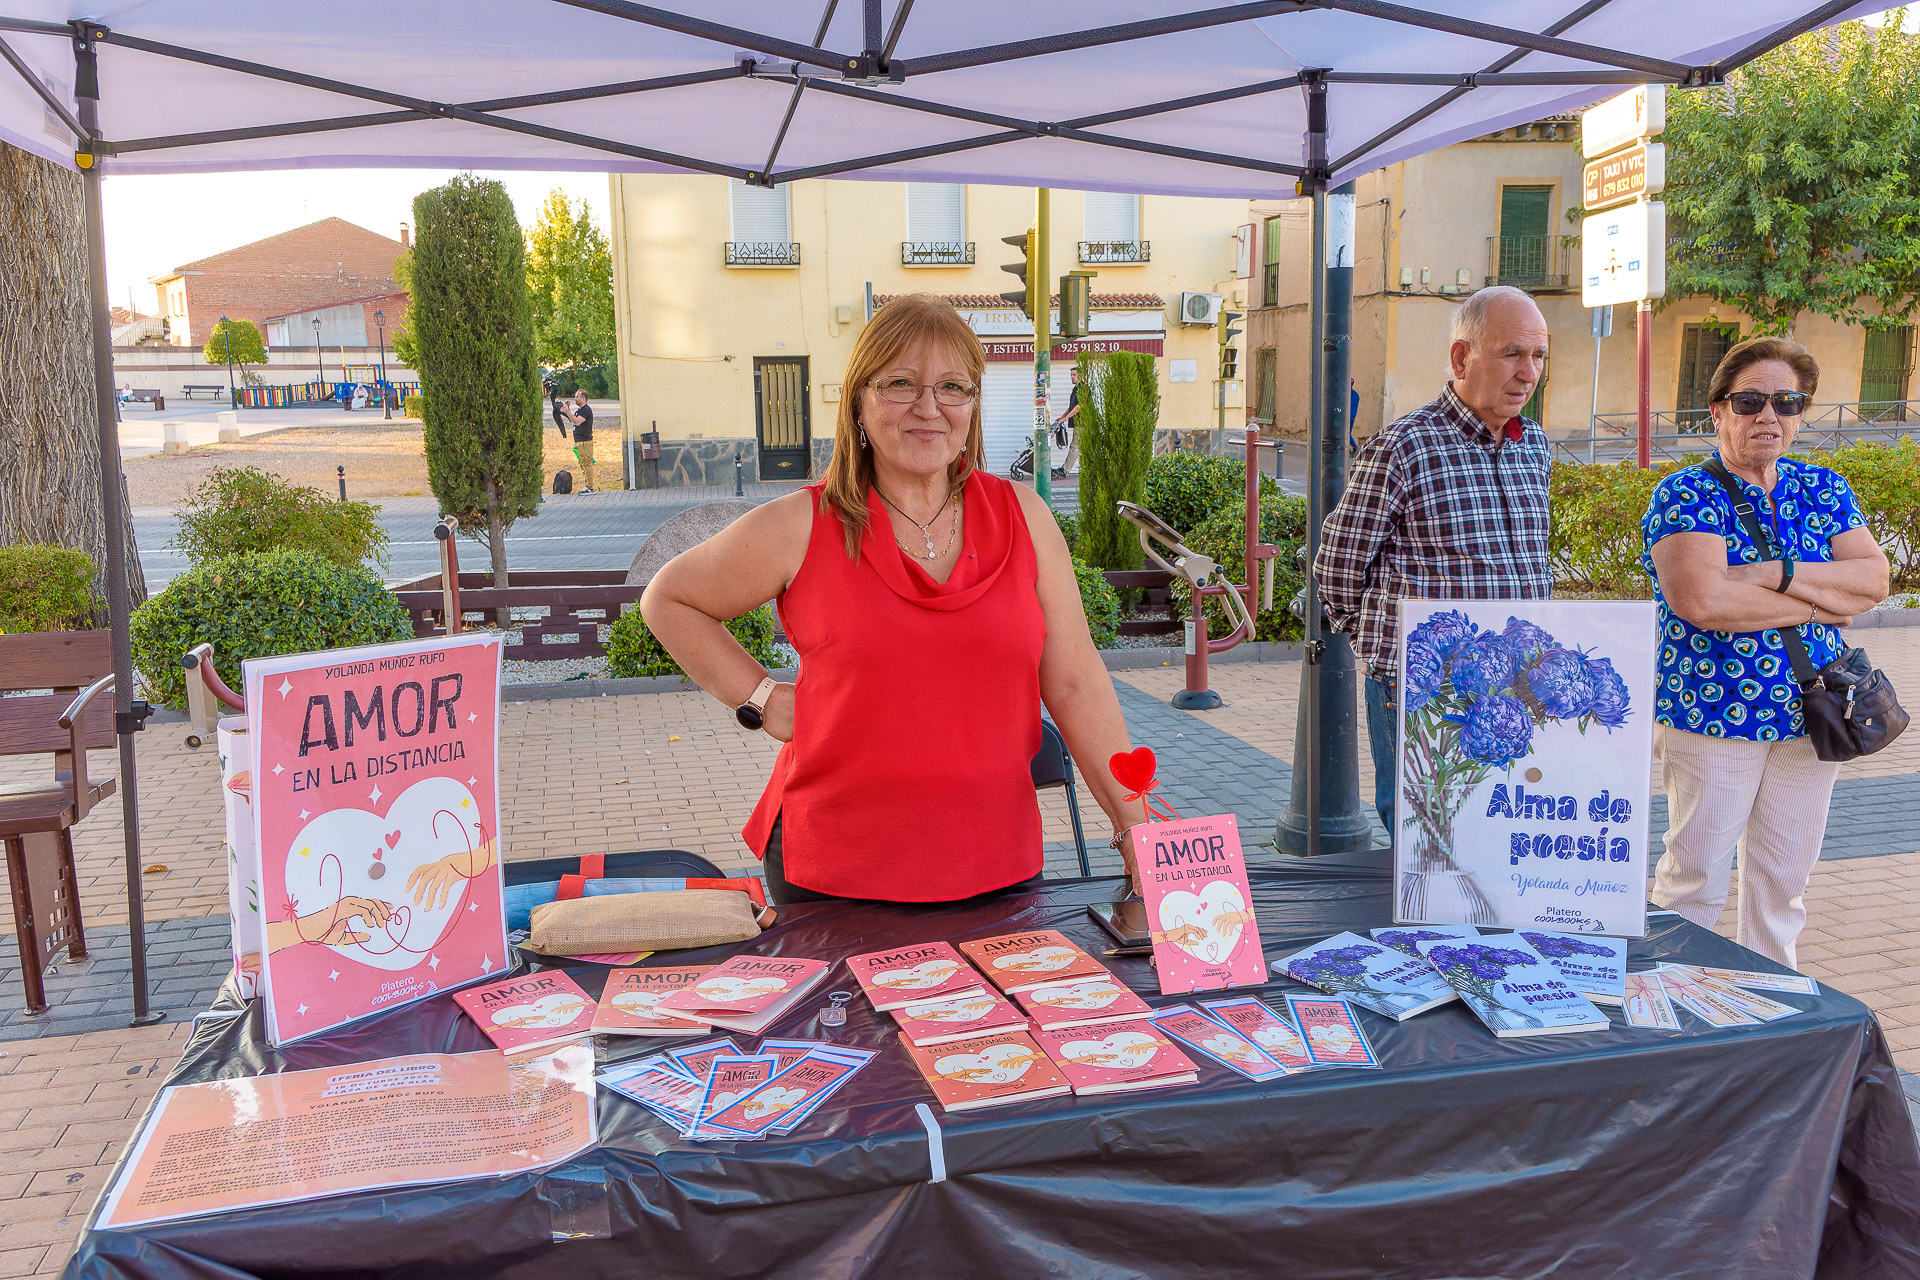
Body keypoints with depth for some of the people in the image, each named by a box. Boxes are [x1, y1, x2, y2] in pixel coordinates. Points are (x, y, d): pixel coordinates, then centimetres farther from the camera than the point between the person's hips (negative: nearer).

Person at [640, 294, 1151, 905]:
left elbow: (1076, 685, 3)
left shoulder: (1023, 516, 2)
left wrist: (1136, 830, -2)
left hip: (996, 868, 2)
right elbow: (667, 600, 10)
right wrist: (761, 698, 0)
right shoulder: (801, 528, -4)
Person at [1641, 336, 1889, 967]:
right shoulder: (1685, 495, -8)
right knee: (1696, 877, 2)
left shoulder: (1825, 490, 10)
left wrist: (1778, 573, -17)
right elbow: (1700, 599, -23)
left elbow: (1873, 577, -2)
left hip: (1808, 717, 5)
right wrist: (1820, 604, -12)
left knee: (1783, 878, 13)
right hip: (1712, 715, -5)